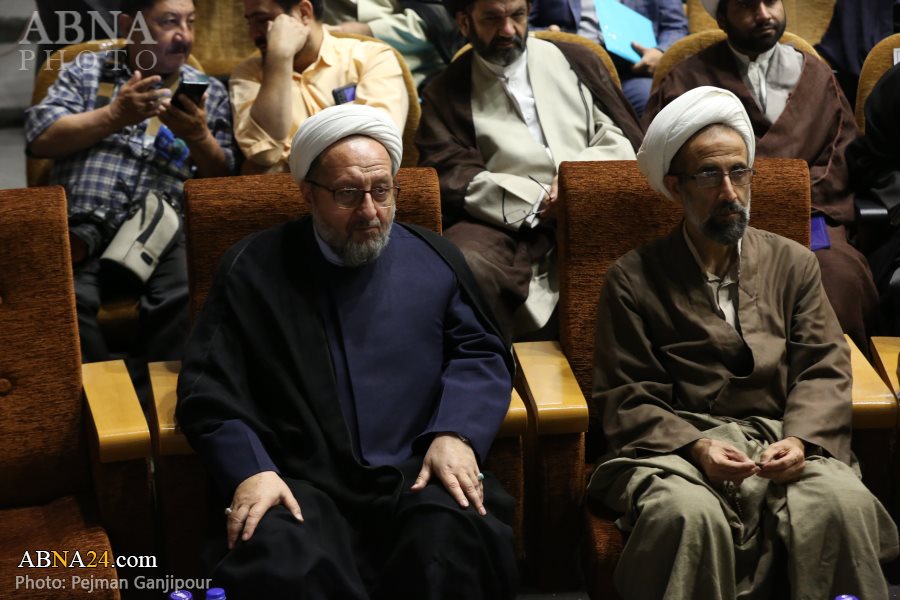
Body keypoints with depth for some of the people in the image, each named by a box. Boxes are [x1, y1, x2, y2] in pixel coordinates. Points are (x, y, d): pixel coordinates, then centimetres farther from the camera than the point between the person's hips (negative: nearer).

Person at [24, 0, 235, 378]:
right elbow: (40, 138, 5)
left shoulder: (209, 92, 18)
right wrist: (115, 115, -5)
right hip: (83, 228, 0)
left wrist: (198, 137, -8)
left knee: (190, 296, -32)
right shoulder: (86, 70, 18)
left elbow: (224, 180, 12)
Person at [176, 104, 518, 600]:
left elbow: (479, 355, 14)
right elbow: (208, 388, 6)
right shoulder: (253, 270, 10)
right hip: (300, 484, -1)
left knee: (457, 545, -32)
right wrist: (250, 470, -11)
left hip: (417, 475, 2)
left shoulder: (434, 260, 16)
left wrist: (456, 433, -7)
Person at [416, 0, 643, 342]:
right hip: (505, 221, -1)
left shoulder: (574, 61, 21)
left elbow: (624, 137, 15)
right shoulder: (448, 92, 15)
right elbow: (450, 176, 1)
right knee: (465, 267, -36)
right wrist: (537, 202, -10)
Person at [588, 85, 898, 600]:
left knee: (844, 502, -31)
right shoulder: (634, 280, 10)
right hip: (678, 446, -2)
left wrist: (800, 439, -11)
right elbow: (625, 397, 3)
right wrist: (694, 446, -15)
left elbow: (824, 369, 10)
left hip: (784, 441, 2)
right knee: (687, 514, -37)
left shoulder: (794, 263, 18)